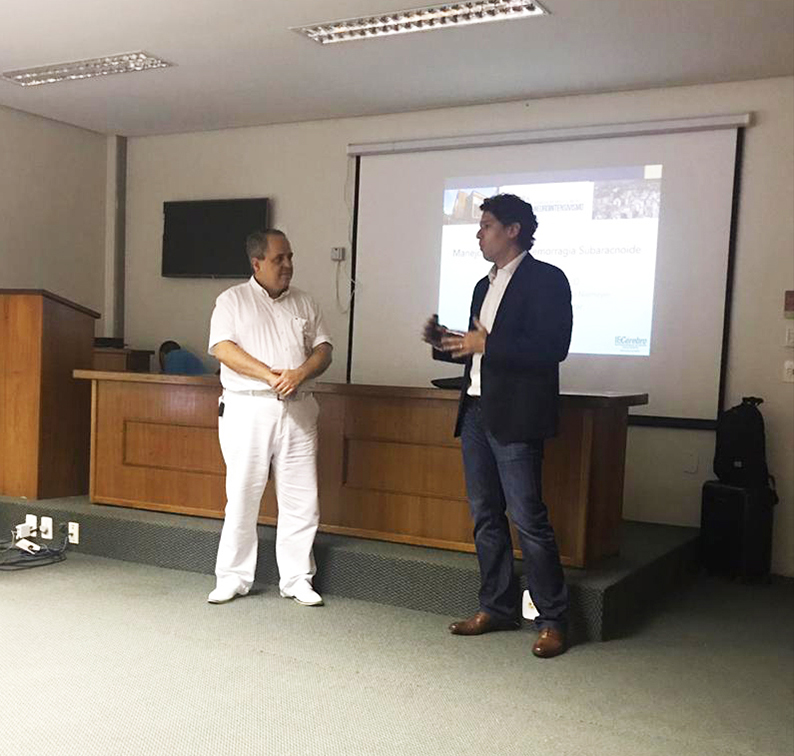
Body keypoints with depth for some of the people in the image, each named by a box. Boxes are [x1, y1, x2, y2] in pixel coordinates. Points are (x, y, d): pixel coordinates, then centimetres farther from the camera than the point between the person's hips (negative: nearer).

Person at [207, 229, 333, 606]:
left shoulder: (304, 304, 16)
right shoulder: (232, 300, 6)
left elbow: (323, 349, 8)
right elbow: (223, 348, -7)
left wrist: (299, 374, -13)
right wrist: (269, 375, -16)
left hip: (297, 409, 3)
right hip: (247, 409, -3)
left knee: (301, 498, 3)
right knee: (242, 495, 1)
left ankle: (297, 579, 13)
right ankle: (233, 578, 14)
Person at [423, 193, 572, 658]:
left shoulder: (546, 279, -6)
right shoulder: (485, 285, 19)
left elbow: (553, 347, -17)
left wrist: (485, 345, -17)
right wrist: (446, 343, 4)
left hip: (515, 418, -8)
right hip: (477, 411, 9)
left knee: (528, 517, -7)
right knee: (486, 516, 12)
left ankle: (553, 620, 4)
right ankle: (498, 607, 23)